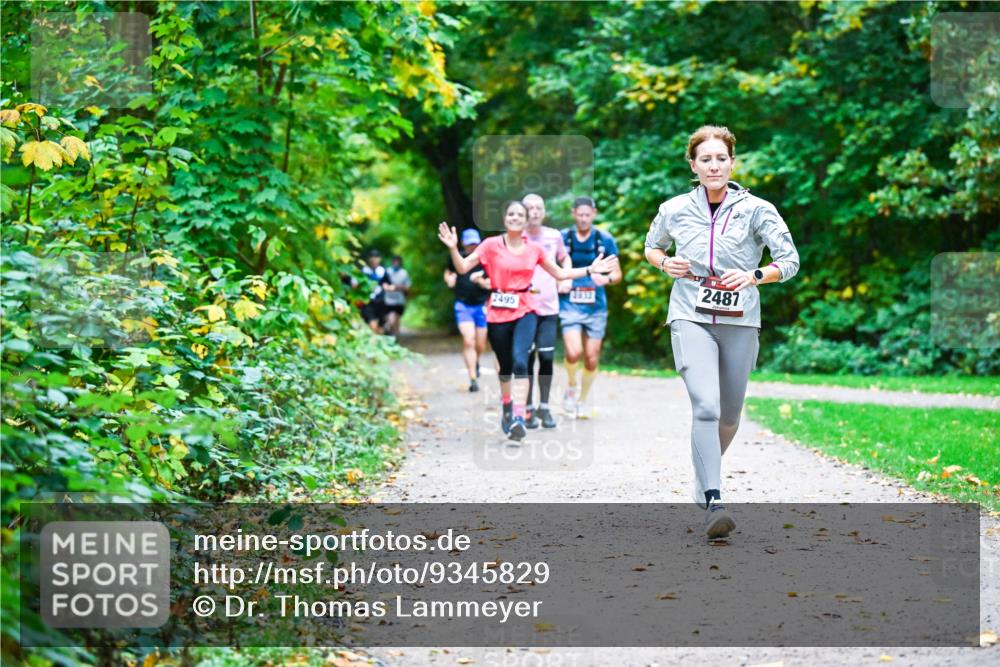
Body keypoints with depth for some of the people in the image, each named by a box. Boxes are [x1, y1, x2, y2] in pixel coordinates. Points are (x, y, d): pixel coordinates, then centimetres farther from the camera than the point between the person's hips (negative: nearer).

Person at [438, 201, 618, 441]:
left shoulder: (535, 249, 6)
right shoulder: (491, 245, -2)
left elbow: (560, 273, 19)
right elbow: (462, 267, -7)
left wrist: (590, 270, 13)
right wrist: (453, 248, -24)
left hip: (525, 311, 0)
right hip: (498, 313, 0)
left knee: (520, 361, -20)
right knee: (505, 366, 11)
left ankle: (519, 417, -25)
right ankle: (506, 408, 37)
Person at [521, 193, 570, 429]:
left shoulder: (554, 236, 6)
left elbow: (564, 258, 24)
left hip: (549, 306, 2)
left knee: (547, 358, 0)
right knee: (527, 359, -1)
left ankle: (544, 408, 11)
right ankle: (528, 409, 8)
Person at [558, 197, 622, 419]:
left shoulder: (605, 240, 4)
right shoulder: (562, 238, 3)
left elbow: (617, 273, 9)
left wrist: (606, 279, -14)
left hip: (596, 306, 2)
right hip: (570, 303, -1)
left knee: (591, 358, 5)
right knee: (573, 352, -19)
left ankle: (583, 400, 25)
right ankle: (571, 387, 10)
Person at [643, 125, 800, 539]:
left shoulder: (756, 210, -2)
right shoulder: (674, 210, 2)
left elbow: (790, 261, -2)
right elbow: (651, 247, 21)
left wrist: (754, 275, -19)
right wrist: (665, 263, -1)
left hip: (740, 321, 1)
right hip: (691, 318, -1)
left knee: (728, 417, 13)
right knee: (705, 406, -21)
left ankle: (704, 477, 44)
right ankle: (713, 505, -25)